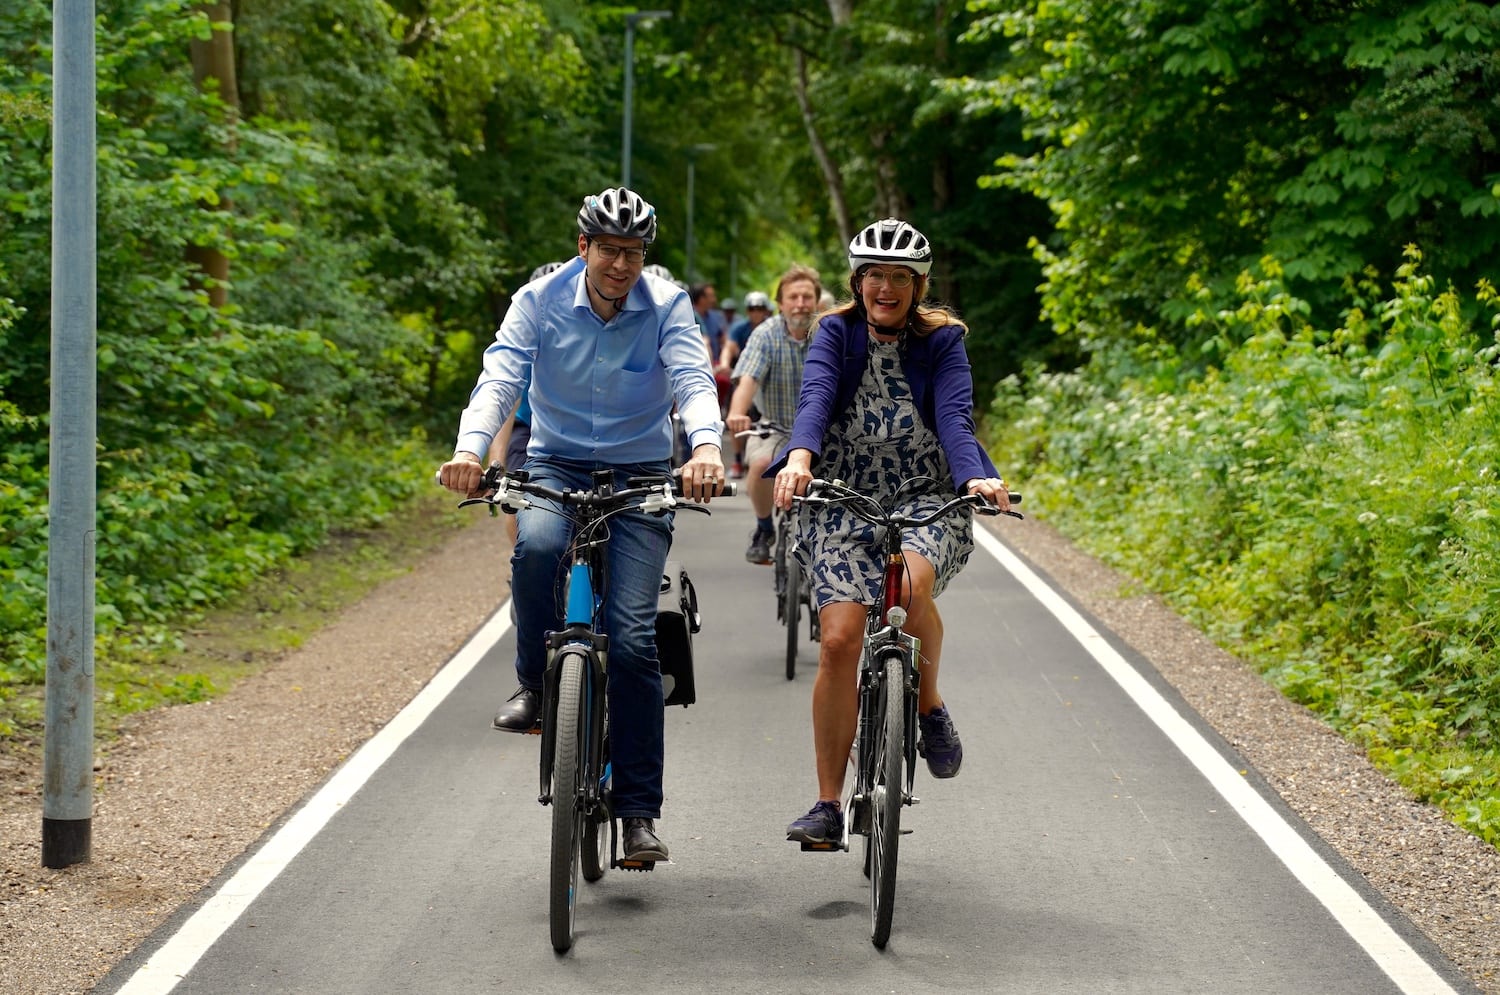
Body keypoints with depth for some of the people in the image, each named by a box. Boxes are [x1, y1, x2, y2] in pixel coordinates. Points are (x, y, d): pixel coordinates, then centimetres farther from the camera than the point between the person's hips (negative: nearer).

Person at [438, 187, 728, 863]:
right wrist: (469, 448, -37)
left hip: (639, 476, 0)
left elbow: (694, 380, -21)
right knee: (537, 546, -37)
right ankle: (535, 684, -11)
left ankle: (640, 810, -4)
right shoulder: (540, 300, -6)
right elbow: (500, 376, -18)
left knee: (632, 638, -12)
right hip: (555, 465, 1)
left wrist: (706, 446, -43)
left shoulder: (666, 306, -7)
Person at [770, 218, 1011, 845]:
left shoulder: (942, 340, 0)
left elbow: (955, 415, -15)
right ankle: (828, 805, -2)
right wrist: (800, 457, -38)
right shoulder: (836, 334, 1)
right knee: (838, 642, -13)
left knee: (912, 583, -34)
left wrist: (977, 476, -35)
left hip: (926, 497, -1)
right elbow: (815, 396, -17)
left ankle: (929, 707, -6)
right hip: (844, 500, 1)